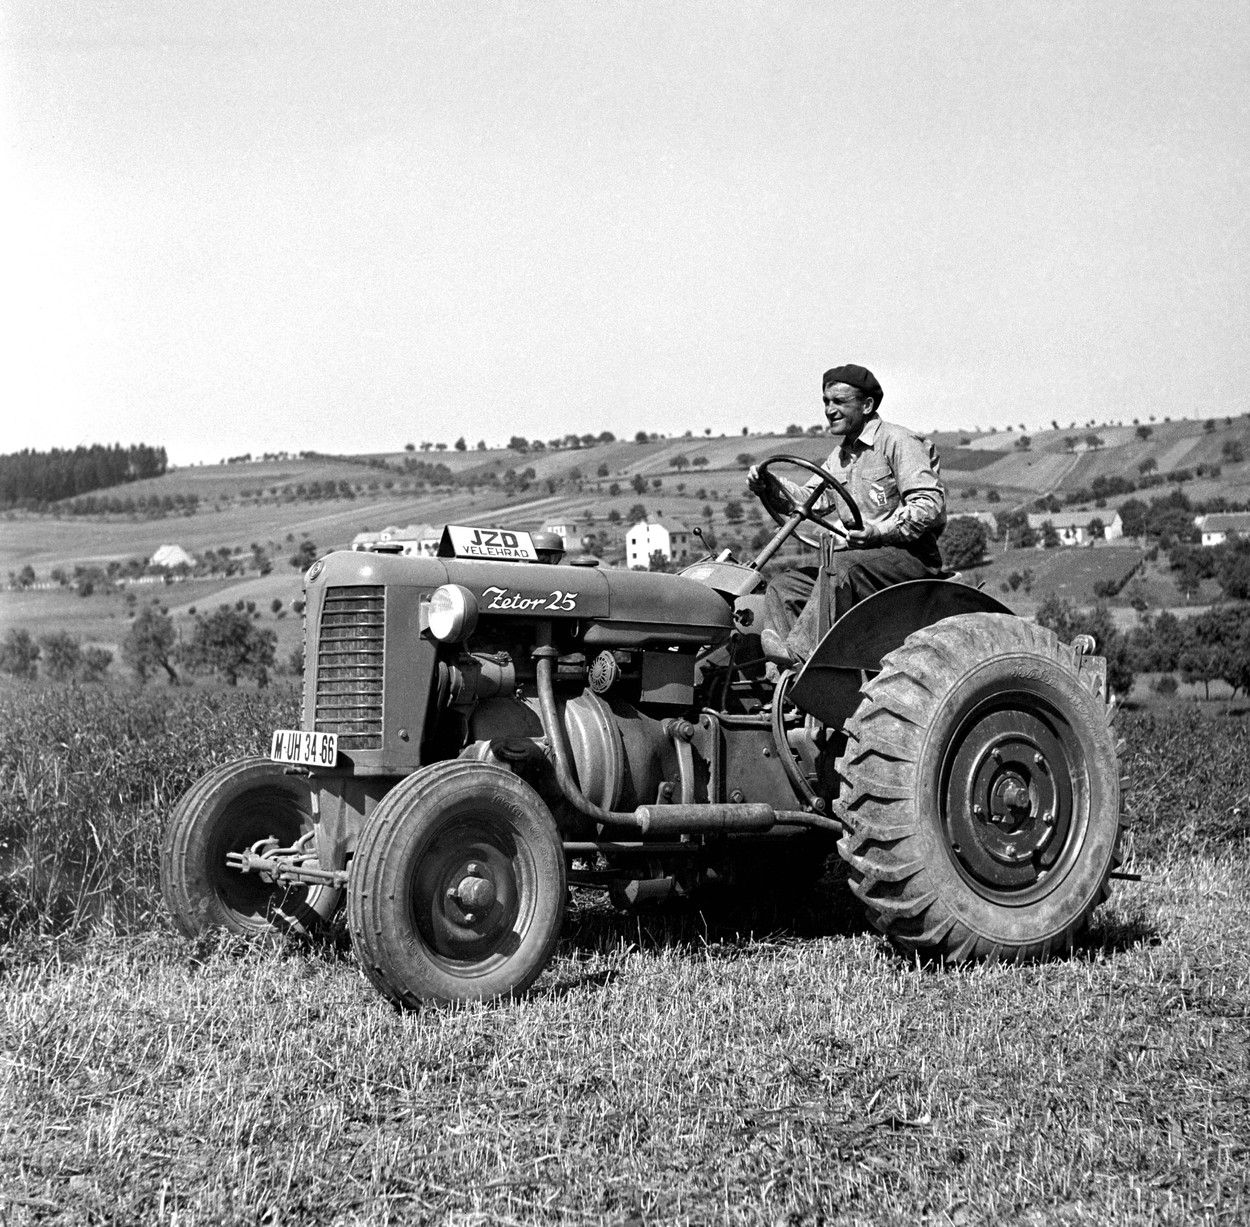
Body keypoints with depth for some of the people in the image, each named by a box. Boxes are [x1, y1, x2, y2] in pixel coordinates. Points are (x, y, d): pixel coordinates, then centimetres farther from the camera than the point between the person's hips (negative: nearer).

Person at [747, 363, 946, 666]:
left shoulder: (898, 442, -4)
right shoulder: (840, 455, 23)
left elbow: (929, 505, -14)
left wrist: (878, 532, -26)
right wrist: (769, 485, -4)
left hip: (908, 559, -8)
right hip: (851, 564, 8)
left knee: (840, 568, -36)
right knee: (783, 586, -9)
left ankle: (798, 655, -44)